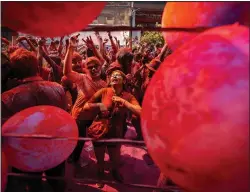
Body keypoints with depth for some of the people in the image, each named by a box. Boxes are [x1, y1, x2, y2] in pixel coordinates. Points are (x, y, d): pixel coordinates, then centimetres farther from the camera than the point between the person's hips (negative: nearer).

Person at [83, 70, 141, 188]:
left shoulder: (128, 96, -9)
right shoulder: (103, 91, -12)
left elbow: (140, 113, -23)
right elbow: (86, 106, -7)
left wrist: (123, 101, -25)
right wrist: (99, 104, -24)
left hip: (115, 133, 0)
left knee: (115, 160, 20)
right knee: (99, 160, 22)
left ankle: (115, 172, 59)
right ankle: (100, 175, 57)